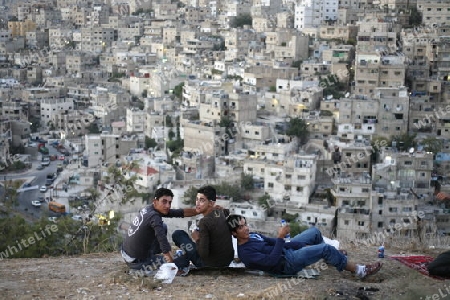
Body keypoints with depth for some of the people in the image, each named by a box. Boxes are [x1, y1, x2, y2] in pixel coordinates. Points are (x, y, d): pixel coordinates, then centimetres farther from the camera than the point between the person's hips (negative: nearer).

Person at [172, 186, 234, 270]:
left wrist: (197, 239, -10)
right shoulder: (221, 212, -3)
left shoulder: (204, 222, -25)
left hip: (210, 265, -8)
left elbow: (203, 253, -27)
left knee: (177, 234, -1)